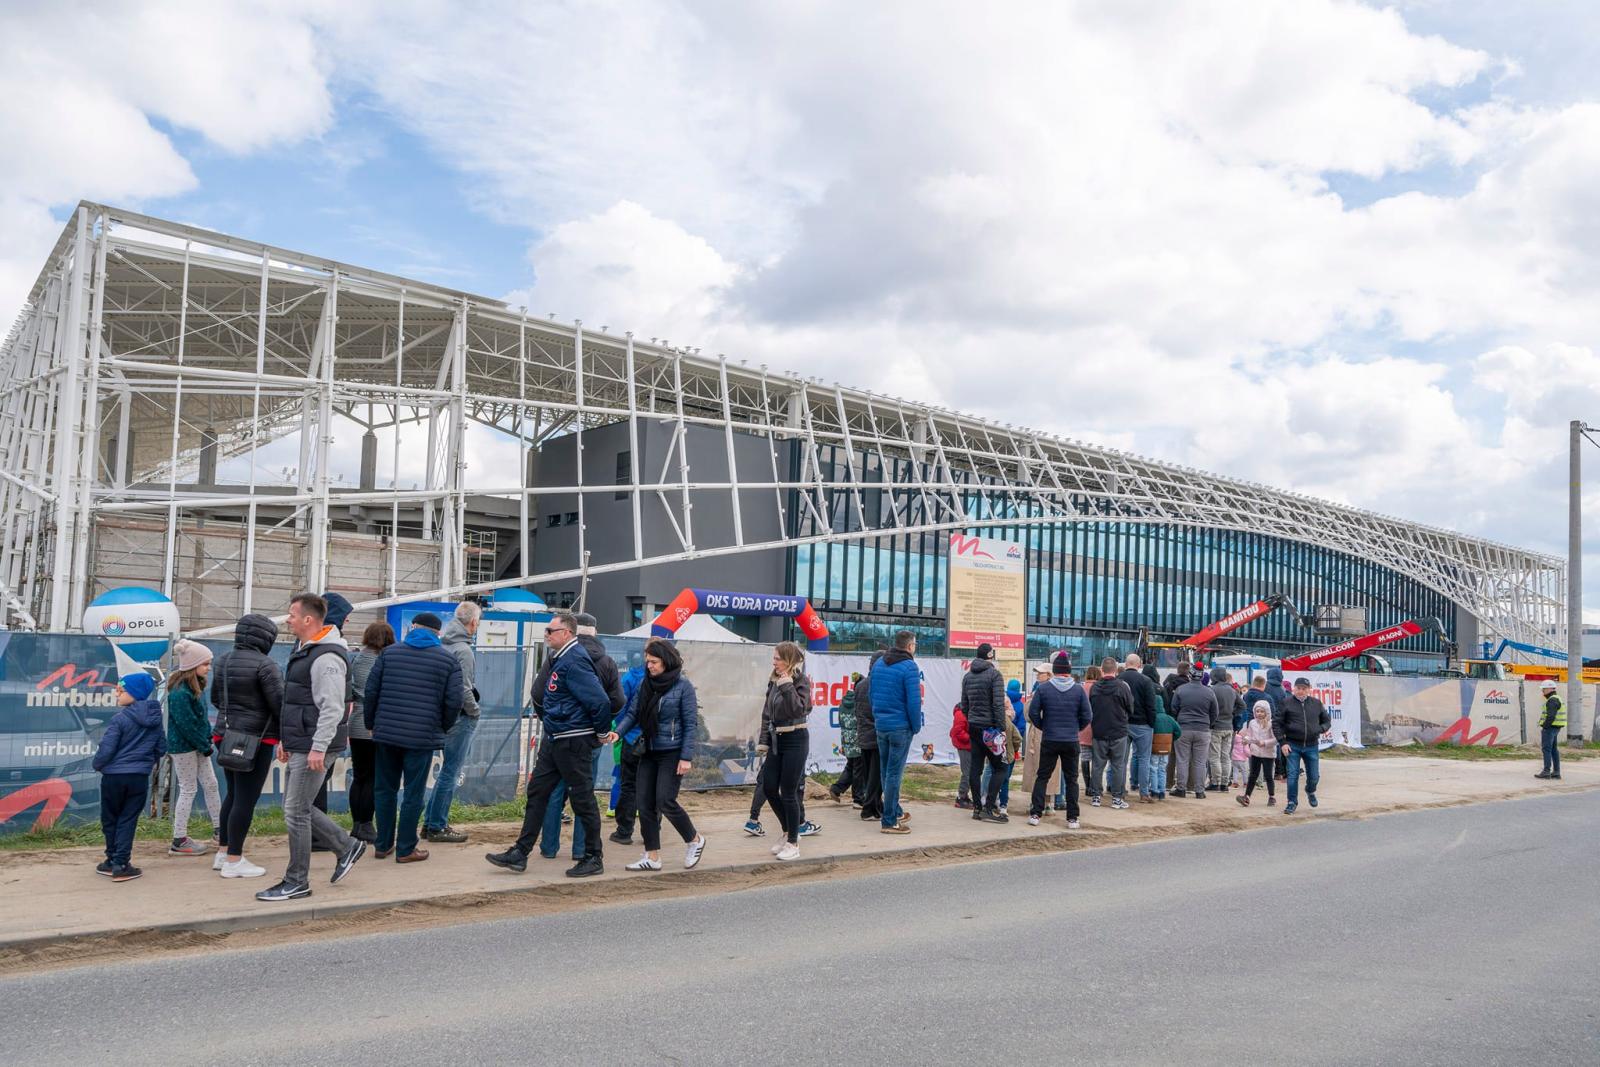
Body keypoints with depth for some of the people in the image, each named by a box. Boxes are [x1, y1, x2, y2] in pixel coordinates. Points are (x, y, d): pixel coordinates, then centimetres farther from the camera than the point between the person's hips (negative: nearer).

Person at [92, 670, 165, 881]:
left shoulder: (120, 718, -15)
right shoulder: (155, 718, 2)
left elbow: (106, 749, -15)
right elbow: (161, 747, 10)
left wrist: (98, 765, 5)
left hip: (114, 776, -3)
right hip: (140, 777, 4)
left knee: (110, 820, 14)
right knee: (128, 821, 8)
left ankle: (113, 861, 21)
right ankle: (121, 865, 2)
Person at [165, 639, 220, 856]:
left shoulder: (196, 687, 7)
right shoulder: (179, 692, -23)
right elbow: (186, 724, -23)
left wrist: (208, 739, 3)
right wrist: (204, 745, -15)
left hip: (198, 744, 9)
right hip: (183, 746, -9)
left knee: (211, 784, 14)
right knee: (188, 790, -1)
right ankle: (179, 841, 9)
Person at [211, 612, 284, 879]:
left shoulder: (223, 660, 10)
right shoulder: (264, 664, -15)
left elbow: (215, 698, 21)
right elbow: (279, 703, -16)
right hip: (256, 739, -8)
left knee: (233, 794, 18)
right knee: (246, 798, -2)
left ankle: (223, 852, 25)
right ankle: (233, 861, 3)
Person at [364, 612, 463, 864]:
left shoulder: (389, 652, 7)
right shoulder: (449, 659, 0)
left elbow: (370, 691, 4)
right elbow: (455, 701, -5)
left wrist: (371, 723, 16)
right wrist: (444, 728, 11)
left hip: (386, 732, 3)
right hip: (423, 736, -2)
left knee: (385, 789, 14)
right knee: (413, 793, 4)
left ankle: (383, 845, 22)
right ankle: (405, 849, 9)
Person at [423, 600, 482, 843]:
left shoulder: (442, 643, 7)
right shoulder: (463, 650, -19)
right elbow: (464, 689, -22)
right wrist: (475, 711, -6)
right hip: (461, 718, -9)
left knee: (448, 771, 19)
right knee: (450, 772, 0)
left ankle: (431, 821, 25)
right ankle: (437, 827, 7)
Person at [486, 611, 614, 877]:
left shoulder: (574, 661, -20)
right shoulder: (560, 659, 11)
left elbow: (600, 701, -25)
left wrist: (602, 732, -13)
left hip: (573, 741, -10)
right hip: (554, 739, 10)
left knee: (583, 798, 1)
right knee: (537, 792, 11)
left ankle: (594, 858, 12)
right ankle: (520, 853, 18)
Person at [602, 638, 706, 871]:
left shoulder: (683, 686, -9)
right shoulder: (645, 685, 7)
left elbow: (691, 724, -10)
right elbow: (632, 713, 6)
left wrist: (686, 757, -15)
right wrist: (617, 732, -13)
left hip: (672, 753, -6)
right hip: (649, 752, 6)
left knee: (665, 801, -10)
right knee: (645, 803, 3)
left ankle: (695, 840, 14)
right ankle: (652, 857, 13)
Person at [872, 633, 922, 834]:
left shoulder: (878, 664, 8)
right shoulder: (909, 667, -14)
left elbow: (871, 694, 12)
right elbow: (914, 701, -18)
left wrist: (877, 717, 17)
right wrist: (917, 726, -7)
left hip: (880, 725, 7)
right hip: (901, 727, -7)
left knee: (886, 772, 17)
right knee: (894, 774, -3)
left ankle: (896, 812, 30)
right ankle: (889, 821, 1)